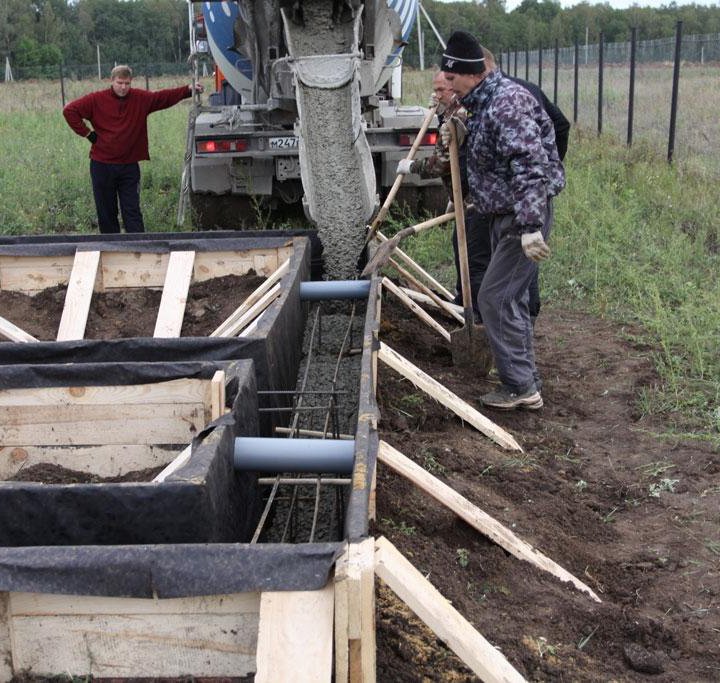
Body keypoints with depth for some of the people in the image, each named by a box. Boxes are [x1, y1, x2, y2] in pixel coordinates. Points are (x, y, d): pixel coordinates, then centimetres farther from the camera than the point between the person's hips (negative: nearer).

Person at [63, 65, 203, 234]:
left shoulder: (141, 99, 1)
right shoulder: (97, 100, -4)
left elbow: (164, 97, -3)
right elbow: (69, 110, -3)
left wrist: (189, 90, -14)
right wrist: (87, 133, -6)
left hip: (129, 165, 0)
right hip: (102, 165, 0)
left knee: (132, 211, 1)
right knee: (106, 212, 8)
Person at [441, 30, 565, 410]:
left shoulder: (506, 102, -21)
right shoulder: (483, 102, 11)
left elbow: (530, 166, -30)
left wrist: (531, 227, -34)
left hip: (523, 217, -11)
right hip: (504, 215, 11)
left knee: (496, 299, -8)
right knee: (511, 299, 15)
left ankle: (520, 388, 1)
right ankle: (525, 382, 26)